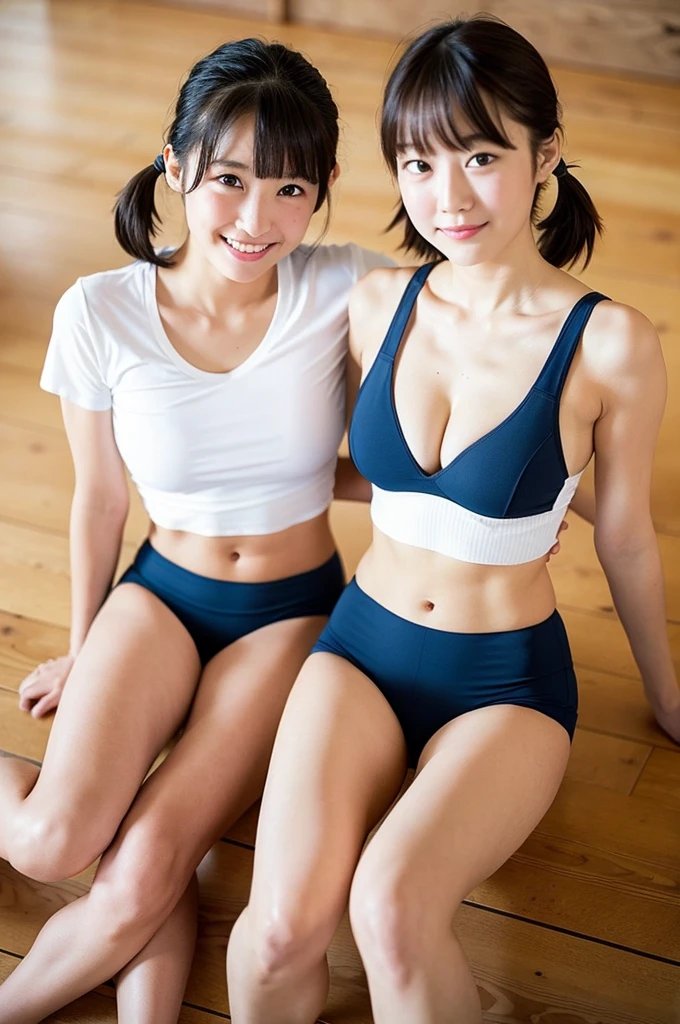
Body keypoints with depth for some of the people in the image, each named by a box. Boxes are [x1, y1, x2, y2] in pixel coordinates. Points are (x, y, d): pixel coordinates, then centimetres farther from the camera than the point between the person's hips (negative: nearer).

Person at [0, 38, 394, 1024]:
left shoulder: (346, 291, -17)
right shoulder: (100, 314, -13)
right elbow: (99, 499, 1)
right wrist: (83, 652, 12)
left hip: (293, 609, -1)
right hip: (162, 592, 1)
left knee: (144, 871, -18)